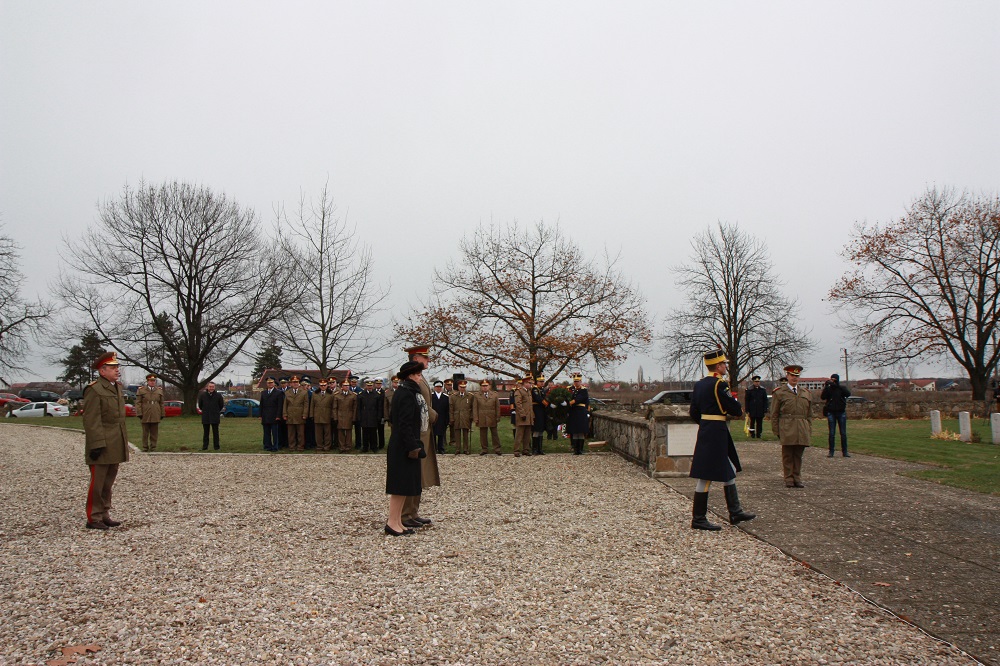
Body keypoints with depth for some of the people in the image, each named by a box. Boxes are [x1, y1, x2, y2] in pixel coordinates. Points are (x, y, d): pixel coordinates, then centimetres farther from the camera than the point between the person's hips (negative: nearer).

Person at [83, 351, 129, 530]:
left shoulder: (118, 388, 15)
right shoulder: (94, 390, -12)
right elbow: (91, 421, -17)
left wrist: (124, 441, 18)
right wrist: (96, 445, -21)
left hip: (115, 446, 8)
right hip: (102, 446, -8)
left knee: (108, 483, 14)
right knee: (97, 483, -1)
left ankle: (104, 515, 23)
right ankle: (93, 519, 8)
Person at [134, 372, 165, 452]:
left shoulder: (159, 390, 10)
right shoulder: (141, 390, 3)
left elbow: (161, 404, 11)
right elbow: (138, 403, 0)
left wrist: (162, 414, 8)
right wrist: (139, 414, -8)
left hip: (155, 416, 2)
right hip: (145, 416, -2)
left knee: (154, 433, 3)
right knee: (145, 433, 4)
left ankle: (153, 447, 10)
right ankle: (145, 447, 10)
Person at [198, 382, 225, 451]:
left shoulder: (218, 395, -3)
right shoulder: (202, 395, -2)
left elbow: (221, 405, 9)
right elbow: (200, 405, 12)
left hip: (215, 417, -1)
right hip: (205, 417, 1)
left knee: (215, 433, 3)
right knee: (205, 433, 6)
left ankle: (216, 447, 9)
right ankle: (205, 447, 12)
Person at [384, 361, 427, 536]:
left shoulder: (403, 392, 13)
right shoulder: (407, 395, -17)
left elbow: (392, 418, 19)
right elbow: (405, 423, -22)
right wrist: (413, 446, -21)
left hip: (401, 446, 10)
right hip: (403, 447, -10)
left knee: (405, 485, 13)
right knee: (400, 484, -5)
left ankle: (398, 521, 18)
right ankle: (393, 522, 1)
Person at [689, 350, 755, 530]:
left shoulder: (699, 384, 10)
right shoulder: (719, 384, -16)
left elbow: (694, 413, 13)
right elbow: (736, 410, -14)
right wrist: (740, 411, 8)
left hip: (705, 431, 10)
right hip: (716, 433, -10)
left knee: (729, 472, 18)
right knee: (706, 476, -3)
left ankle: (735, 513, 25)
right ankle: (698, 519, 4)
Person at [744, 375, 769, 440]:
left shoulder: (763, 390, 6)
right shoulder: (749, 390, 0)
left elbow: (765, 400, 8)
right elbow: (747, 401, 1)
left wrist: (765, 410, 2)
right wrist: (747, 411, -4)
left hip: (760, 410, 2)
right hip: (752, 410, -2)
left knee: (759, 423, 4)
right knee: (752, 423, 1)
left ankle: (759, 435, 10)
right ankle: (752, 435, 7)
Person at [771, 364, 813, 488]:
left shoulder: (806, 393, 16)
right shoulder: (779, 393, 4)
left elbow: (809, 414, 18)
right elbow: (774, 414, 3)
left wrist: (809, 430, 10)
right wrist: (776, 431, -2)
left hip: (802, 430, 3)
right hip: (786, 429, -3)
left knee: (798, 455, 7)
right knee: (787, 455, 0)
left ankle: (797, 479, 15)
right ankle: (789, 479, 7)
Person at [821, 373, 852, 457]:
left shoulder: (842, 387, 4)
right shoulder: (828, 388, 2)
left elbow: (848, 394, -16)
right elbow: (822, 397, -12)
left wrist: (838, 385, -25)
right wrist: (826, 386, -22)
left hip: (841, 412, 0)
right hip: (831, 413, 0)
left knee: (843, 433, 1)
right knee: (831, 433, -1)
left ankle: (844, 452, 6)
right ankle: (831, 451, 3)